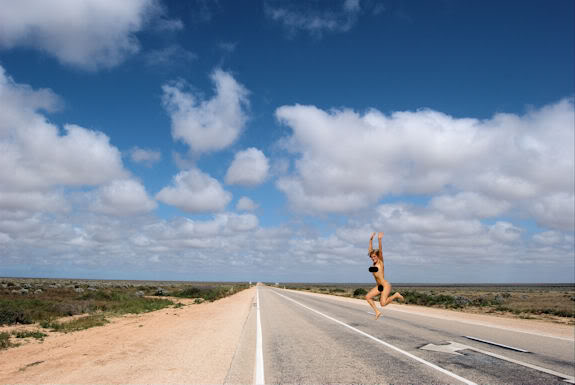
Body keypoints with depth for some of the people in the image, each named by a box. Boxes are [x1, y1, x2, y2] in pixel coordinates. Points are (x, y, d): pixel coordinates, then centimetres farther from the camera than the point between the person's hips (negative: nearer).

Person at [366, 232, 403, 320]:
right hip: (379, 286, 7)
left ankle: (396, 295, 6)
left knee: (383, 303, -17)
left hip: (386, 286, -7)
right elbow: (370, 250, 10)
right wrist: (371, 239, 7)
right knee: (368, 297, -3)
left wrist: (379, 239, -27)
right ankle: (377, 312, 6)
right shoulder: (374, 263, 9)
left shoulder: (380, 262, -6)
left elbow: (380, 251, -18)